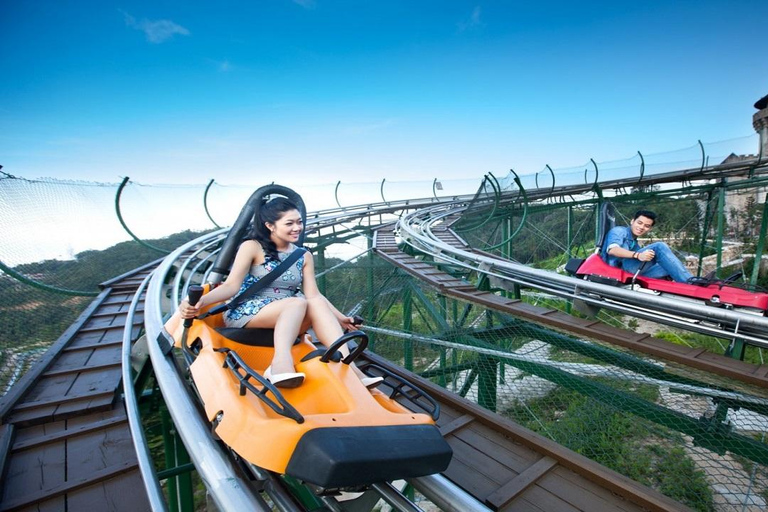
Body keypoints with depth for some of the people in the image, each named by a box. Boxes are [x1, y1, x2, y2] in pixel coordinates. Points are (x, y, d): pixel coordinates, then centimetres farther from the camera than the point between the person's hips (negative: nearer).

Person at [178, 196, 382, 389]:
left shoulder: (304, 256, 10)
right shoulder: (252, 247, -2)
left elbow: (314, 294, 3)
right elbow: (231, 285, -11)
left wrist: (339, 318, -8)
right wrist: (200, 301, -29)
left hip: (289, 321, 4)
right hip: (245, 314, -4)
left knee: (317, 305, -26)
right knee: (299, 302, -31)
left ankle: (347, 367, -37)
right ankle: (280, 362, -51)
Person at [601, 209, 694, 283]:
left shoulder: (635, 243, 33)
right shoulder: (619, 231, 5)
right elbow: (612, 250, -16)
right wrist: (637, 255, -30)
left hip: (637, 272, 9)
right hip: (622, 268, -9)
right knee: (659, 247, -18)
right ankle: (689, 282, -21)